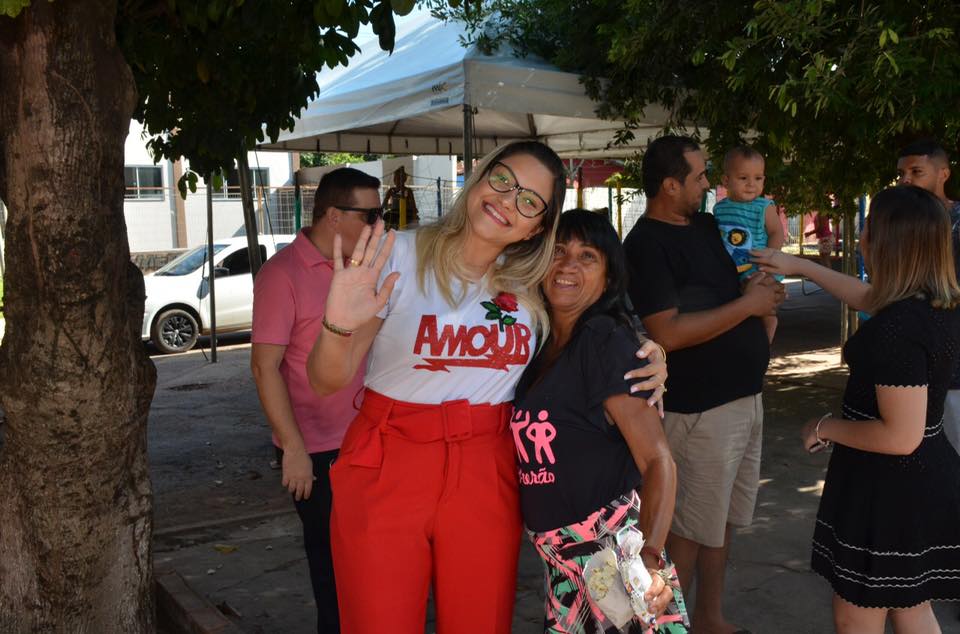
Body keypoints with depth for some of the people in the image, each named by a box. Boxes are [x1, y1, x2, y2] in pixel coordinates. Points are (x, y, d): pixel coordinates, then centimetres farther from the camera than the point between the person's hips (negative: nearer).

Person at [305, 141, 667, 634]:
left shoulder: (531, 284, 2)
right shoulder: (399, 255, -9)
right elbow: (327, 380, -9)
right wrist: (339, 328, -31)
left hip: (488, 478, 3)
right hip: (387, 468, -3)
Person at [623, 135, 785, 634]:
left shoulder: (707, 226, 11)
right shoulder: (647, 245, -14)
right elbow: (668, 332, -23)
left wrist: (766, 290, 5)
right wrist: (747, 304, -16)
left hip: (745, 396, 9)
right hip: (702, 409, -8)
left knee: (721, 519, 18)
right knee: (691, 527, 1)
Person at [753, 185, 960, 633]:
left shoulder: (896, 329, -29)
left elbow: (901, 436, -28)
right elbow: (868, 298, 21)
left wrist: (826, 428, -13)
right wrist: (799, 267, 26)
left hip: (888, 489, -9)